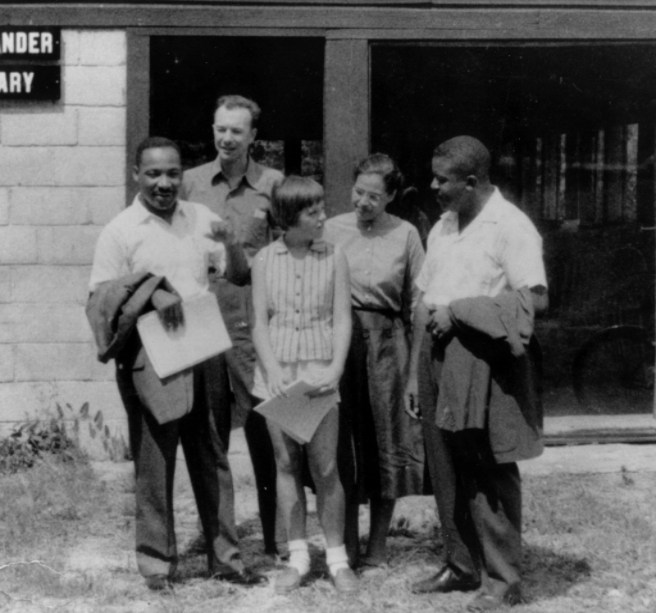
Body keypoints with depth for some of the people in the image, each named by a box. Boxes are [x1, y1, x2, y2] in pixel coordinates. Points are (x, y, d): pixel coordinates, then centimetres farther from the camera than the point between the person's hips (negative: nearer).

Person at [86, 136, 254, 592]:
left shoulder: (200, 217, 10)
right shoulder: (120, 231, -2)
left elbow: (240, 275, 11)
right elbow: (101, 299, -4)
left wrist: (231, 243, -8)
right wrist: (150, 291, -19)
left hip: (203, 354, 4)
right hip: (151, 361, -4)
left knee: (211, 459, 11)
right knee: (155, 462, 2)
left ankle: (222, 553, 23)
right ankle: (156, 560, 16)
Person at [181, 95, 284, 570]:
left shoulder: (273, 184, 2)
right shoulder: (191, 183, 7)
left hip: (254, 326, -2)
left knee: (265, 432, 3)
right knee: (211, 439, 7)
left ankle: (277, 538, 18)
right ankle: (224, 545, 18)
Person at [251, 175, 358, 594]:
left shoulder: (333, 257, 0)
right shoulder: (265, 260, 3)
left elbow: (342, 320, -1)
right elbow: (260, 323, 2)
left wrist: (336, 369, -14)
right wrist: (273, 371, -11)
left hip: (319, 372, -1)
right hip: (277, 374, 1)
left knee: (325, 467, 0)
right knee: (287, 465, 8)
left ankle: (337, 559, 12)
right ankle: (298, 557, 18)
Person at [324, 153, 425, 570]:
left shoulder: (406, 235, 1)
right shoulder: (332, 230, 3)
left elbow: (417, 301, 4)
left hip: (387, 341, 0)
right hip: (340, 338, 1)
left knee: (385, 442, 6)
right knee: (342, 443, 5)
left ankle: (377, 547, 20)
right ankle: (346, 545, 18)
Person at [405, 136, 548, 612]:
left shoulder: (510, 226, -8)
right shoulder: (443, 227, 14)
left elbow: (536, 299, -17)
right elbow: (425, 303, 14)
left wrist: (459, 310, -14)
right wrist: (415, 375, 11)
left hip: (483, 364, -7)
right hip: (438, 360, 7)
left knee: (489, 476, 1)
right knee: (447, 472, 12)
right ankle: (462, 566, 26)